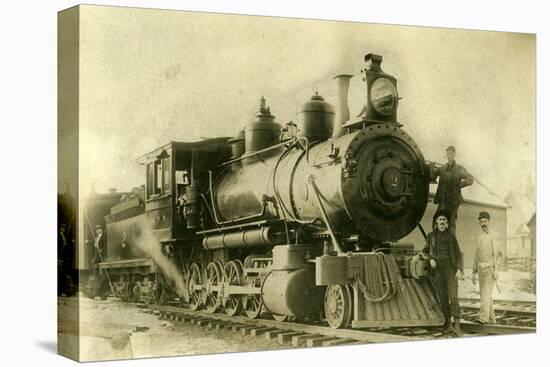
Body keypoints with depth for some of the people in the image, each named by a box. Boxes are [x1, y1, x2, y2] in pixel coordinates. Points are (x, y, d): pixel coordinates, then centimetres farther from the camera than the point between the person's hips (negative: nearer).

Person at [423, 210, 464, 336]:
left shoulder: (451, 235, 4)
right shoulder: (431, 236, 7)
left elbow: (458, 253, 4)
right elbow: (424, 252, 17)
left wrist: (459, 269, -8)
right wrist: (430, 259, -4)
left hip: (450, 268, -2)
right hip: (437, 270, 2)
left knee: (453, 297, -13)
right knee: (443, 298, 2)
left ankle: (457, 327, -17)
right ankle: (448, 325, 13)